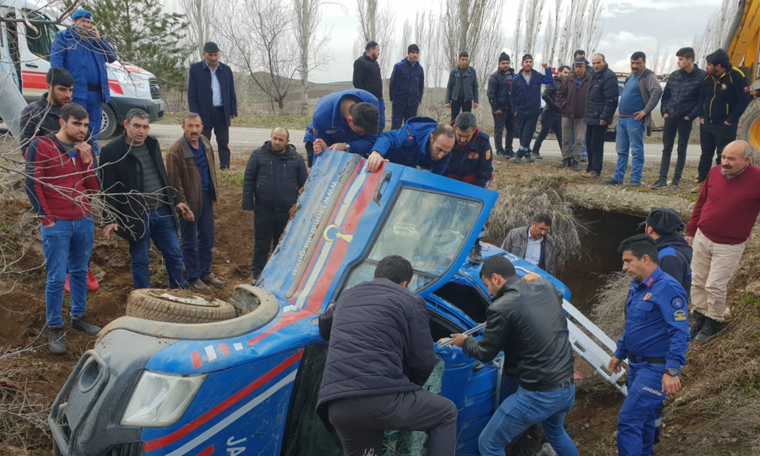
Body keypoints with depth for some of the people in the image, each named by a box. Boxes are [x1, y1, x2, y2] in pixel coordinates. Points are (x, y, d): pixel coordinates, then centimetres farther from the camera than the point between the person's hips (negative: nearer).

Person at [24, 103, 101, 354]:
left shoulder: (84, 149, 9)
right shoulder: (40, 146, -7)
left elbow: (95, 188, 5)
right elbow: (32, 184, -9)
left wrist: (87, 160, -8)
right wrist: (46, 218, -10)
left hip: (84, 221, 5)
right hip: (56, 224, -5)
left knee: (80, 272, 14)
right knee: (56, 278, -1)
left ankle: (78, 317, 27)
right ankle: (54, 329, 10)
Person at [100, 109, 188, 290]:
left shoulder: (153, 144, 8)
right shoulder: (111, 151, -10)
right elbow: (109, 189, -11)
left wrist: (175, 201, 15)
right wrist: (110, 219, -16)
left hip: (162, 211, 5)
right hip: (136, 216, -5)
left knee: (174, 255, 13)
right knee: (140, 261, 7)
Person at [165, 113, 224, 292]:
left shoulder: (205, 143, 1)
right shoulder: (175, 151, -20)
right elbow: (174, 183, -17)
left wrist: (214, 192, 14)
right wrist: (184, 207, -17)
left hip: (206, 199, 7)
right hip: (190, 202, -6)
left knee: (207, 239, 17)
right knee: (190, 243, 8)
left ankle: (205, 273, 33)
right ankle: (194, 278, 23)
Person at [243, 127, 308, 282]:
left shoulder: (296, 158, 1)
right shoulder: (259, 154, -1)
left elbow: (304, 183, 8)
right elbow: (248, 179, 2)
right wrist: (248, 203, -3)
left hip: (286, 211, 1)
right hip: (263, 210, 0)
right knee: (261, 244, 10)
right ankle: (257, 274, 25)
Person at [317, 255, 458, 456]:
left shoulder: (347, 296, 24)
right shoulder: (410, 301, 8)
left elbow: (324, 328, 44)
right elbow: (423, 361, 4)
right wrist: (410, 388, 24)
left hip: (336, 406, 6)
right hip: (381, 397, -5)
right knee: (446, 413, 18)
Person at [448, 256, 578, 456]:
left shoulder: (501, 308, -19)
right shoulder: (546, 286, 1)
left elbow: (485, 353, -6)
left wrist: (465, 342, 16)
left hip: (538, 395, -8)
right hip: (567, 388, 8)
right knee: (554, 431, 37)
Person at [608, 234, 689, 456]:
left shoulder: (668, 288, -19)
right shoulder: (637, 285, 9)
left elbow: (680, 333, -24)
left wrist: (672, 370, -29)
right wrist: (619, 354, 23)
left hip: (656, 368, -9)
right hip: (637, 365, 9)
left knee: (628, 419, -10)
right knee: (642, 418, 20)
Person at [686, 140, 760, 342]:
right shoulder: (715, 172, -4)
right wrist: (691, 231, 10)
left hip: (729, 246, -4)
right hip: (702, 237, 4)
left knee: (715, 286, 2)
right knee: (697, 280, 13)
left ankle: (713, 321, 23)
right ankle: (699, 315, 31)